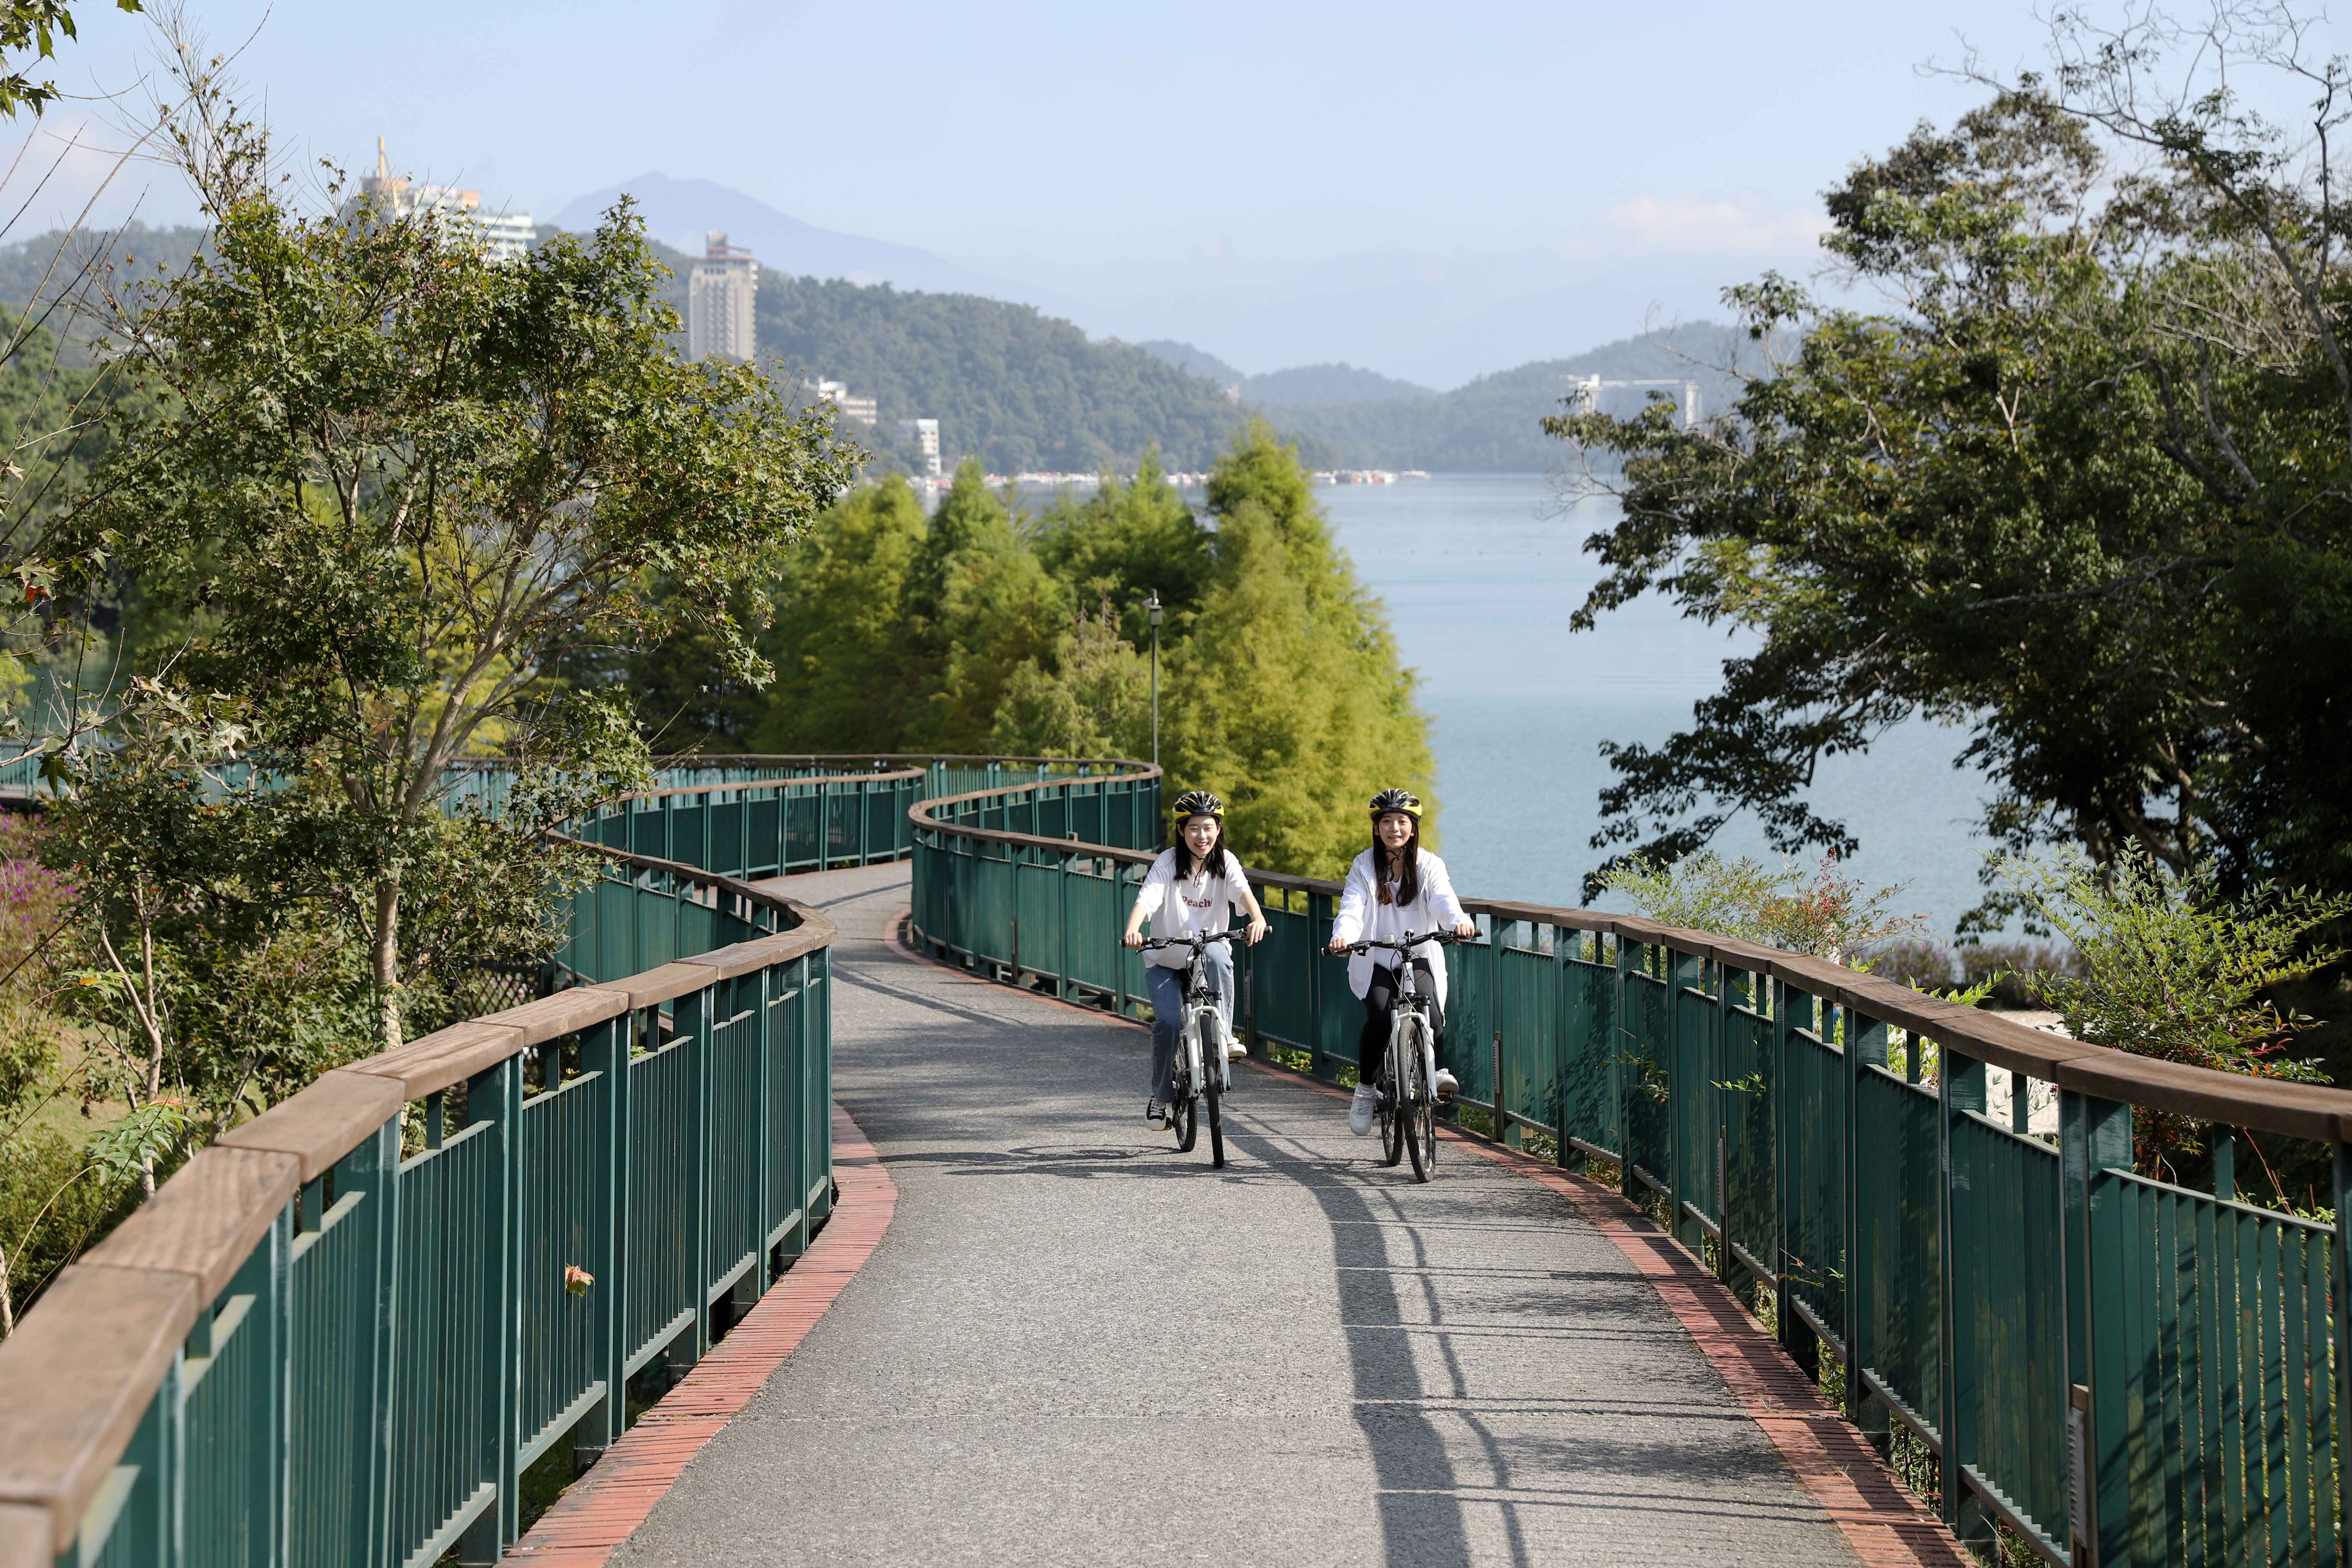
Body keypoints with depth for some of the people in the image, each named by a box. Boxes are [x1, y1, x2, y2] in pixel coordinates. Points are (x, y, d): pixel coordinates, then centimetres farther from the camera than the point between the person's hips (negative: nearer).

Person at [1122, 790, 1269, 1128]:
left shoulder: (1225, 862, -6)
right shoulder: (1168, 862, -11)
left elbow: (1243, 891, -23)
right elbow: (1147, 898, -26)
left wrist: (1258, 918, -46)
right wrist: (1133, 930, -46)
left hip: (1207, 957, 1)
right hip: (1165, 960, -1)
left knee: (1218, 955, -35)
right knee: (1168, 1023, -18)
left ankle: (1224, 1035, -25)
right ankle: (1161, 1096, 3)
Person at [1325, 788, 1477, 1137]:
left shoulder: (1428, 866, 1)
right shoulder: (1364, 867, 1)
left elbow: (1443, 899, -17)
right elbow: (1351, 909, -12)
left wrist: (1460, 921, -40)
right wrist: (1342, 936, -35)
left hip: (1418, 958, 0)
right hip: (1375, 961, 0)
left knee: (1429, 1008, -31)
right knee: (1379, 1016, -24)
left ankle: (1438, 1070, -16)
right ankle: (1366, 1089, -6)